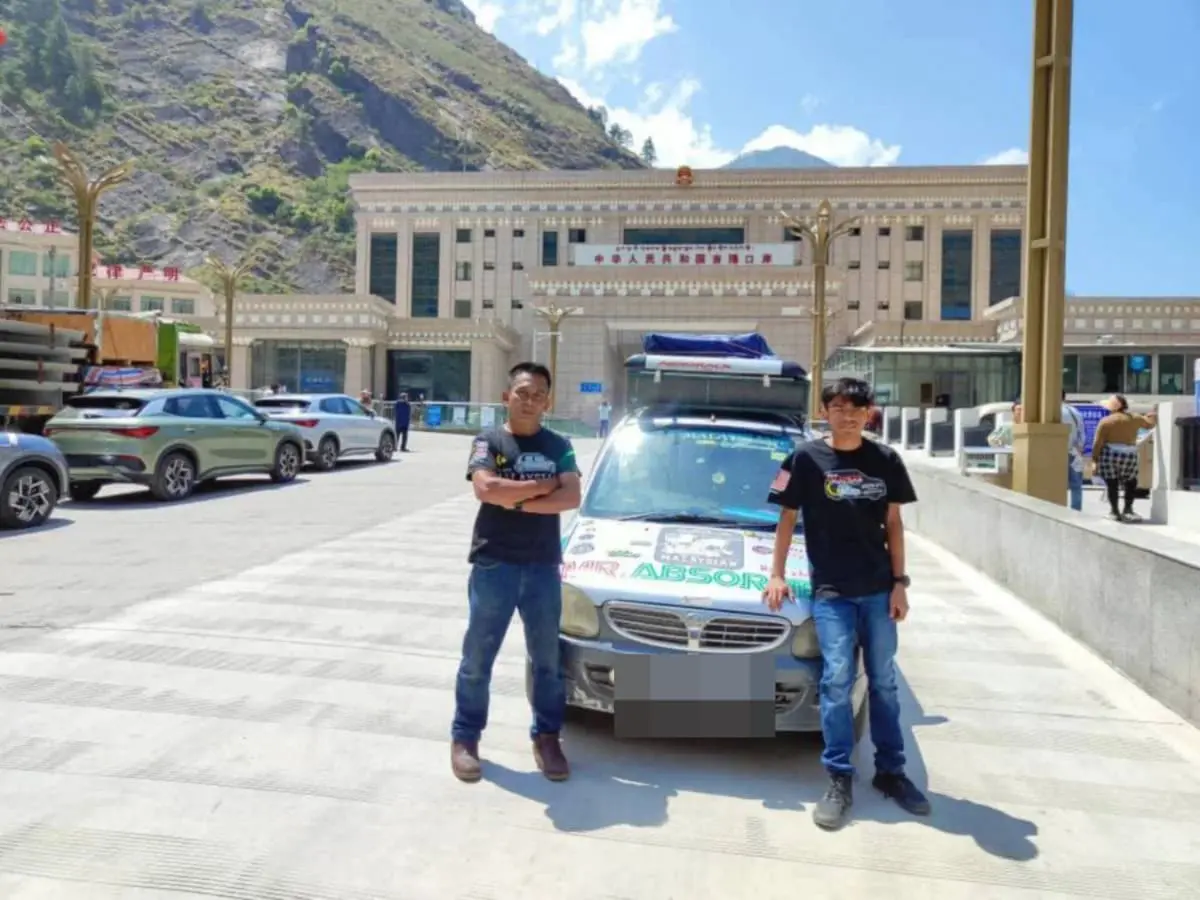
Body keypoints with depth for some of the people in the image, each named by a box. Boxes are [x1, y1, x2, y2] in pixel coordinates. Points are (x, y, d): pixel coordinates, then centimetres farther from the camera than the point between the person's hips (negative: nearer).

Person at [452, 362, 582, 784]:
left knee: (547, 659, 11)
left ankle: (547, 737, 26)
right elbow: (486, 489, -18)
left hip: (543, 567, 2)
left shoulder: (559, 446, 7)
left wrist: (516, 500, -14)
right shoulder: (488, 442, 0)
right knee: (478, 657, 7)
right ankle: (465, 737, 23)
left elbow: (571, 497, -7)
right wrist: (544, 485, -11)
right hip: (493, 565, -2)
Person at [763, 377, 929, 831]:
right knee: (837, 681, -5)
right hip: (830, 591, -3)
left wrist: (899, 582, 3)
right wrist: (776, 575, -2)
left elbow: (893, 524, 7)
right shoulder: (807, 458, -3)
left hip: (878, 589, 3)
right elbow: (787, 518, 2)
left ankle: (890, 772, 25)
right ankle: (839, 780, 6)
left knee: (884, 682, 12)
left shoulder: (885, 460, 4)